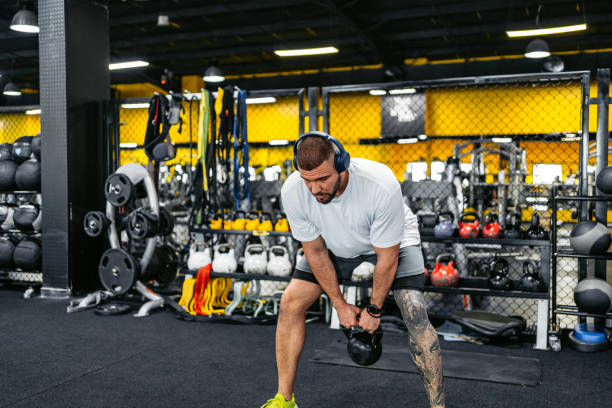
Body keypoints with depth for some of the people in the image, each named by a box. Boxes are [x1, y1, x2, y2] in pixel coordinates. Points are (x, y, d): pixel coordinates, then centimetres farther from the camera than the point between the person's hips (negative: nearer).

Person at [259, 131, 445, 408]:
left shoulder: (382, 186, -40)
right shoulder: (292, 192, -29)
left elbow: (387, 258, -26)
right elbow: (316, 252, -14)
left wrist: (374, 310, -14)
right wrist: (340, 305, -8)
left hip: (392, 240, -3)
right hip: (335, 244, 3)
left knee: (415, 314, -21)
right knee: (290, 304, -8)